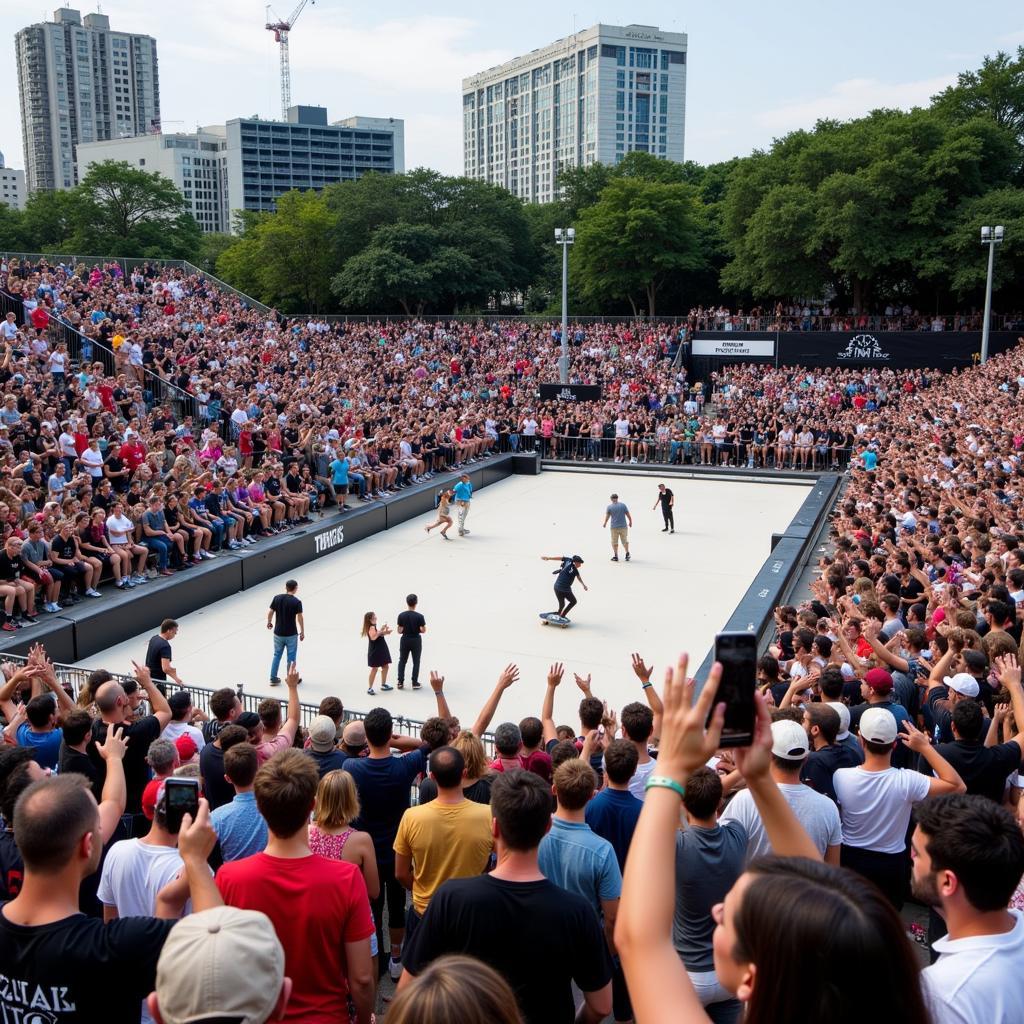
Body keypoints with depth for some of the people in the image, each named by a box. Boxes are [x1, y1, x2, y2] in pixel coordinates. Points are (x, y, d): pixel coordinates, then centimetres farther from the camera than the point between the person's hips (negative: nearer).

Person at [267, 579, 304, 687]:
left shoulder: (277, 598, -4)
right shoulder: (296, 602, -15)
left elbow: (270, 612, 0)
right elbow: (300, 618, -14)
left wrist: (269, 622, 19)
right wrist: (302, 632, -3)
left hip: (278, 633, 4)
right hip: (291, 634, -4)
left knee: (277, 655, 16)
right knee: (291, 657, 9)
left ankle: (273, 679, 18)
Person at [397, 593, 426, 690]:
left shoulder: (401, 615, -9)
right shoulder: (419, 616, -14)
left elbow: (399, 631, -6)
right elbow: (423, 630, -12)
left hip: (405, 640, 2)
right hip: (416, 640, -2)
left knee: (402, 661, 14)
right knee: (416, 662, 9)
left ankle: (400, 682, 13)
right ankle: (415, 683, 9)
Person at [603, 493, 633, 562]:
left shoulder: (609, 507, -4)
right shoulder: (623, 505, -2)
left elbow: (607, 516, -1)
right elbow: (628, 515, 1)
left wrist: (605, 523, 16)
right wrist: (630, 522, 16)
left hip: (614, 527, -1)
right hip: (623, 526, 1)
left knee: (614, 542, 9)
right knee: (625, 541, 16)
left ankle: (616, 556, 9)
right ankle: (627, 553, 13)